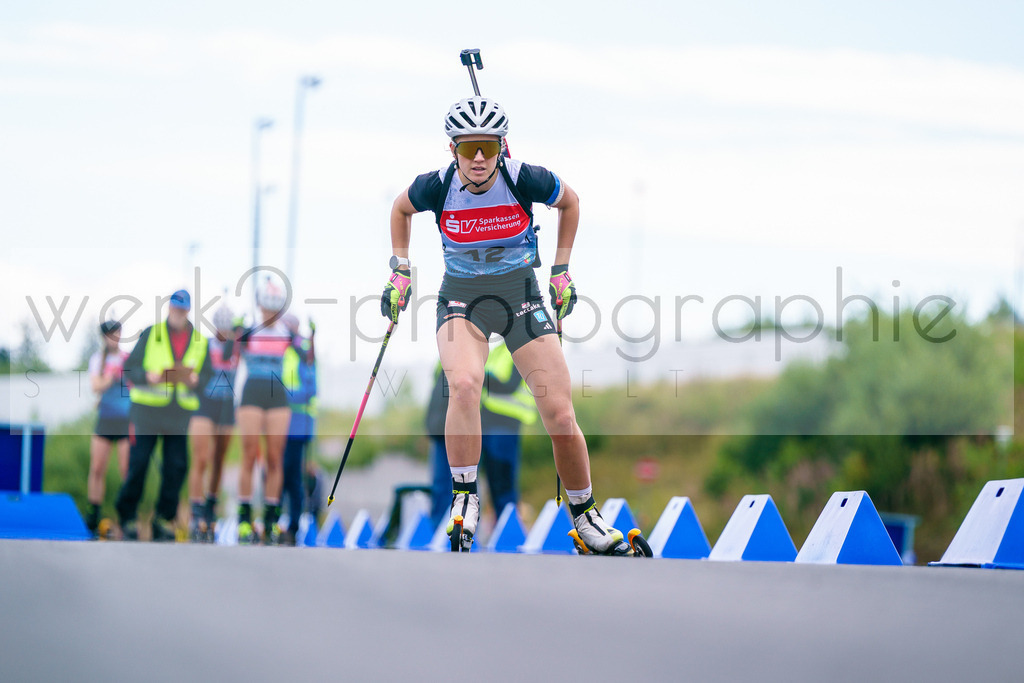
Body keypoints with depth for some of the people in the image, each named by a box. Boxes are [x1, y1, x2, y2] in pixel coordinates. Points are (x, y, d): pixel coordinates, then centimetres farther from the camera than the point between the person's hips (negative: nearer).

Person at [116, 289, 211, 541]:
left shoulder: (200, 341, 11)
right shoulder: (151, 334, 4)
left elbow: (207, 374, 10)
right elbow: (130, 367, 2)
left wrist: (195, 379, -11)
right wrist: (148, 376, -17)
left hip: (180, 414, 2)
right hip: (147, 408, -2)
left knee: (176, 466, -2)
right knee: (138, 463, -4)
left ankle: (164, 518, 8)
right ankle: (127, 516, 7)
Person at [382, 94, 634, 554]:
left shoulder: (524, 180, -18)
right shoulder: (437, 187, -17)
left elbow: (570, 202, 4)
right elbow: (401, 209, 8)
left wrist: (561, 270, 6)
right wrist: (400, 270, 7)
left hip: (521, 297, 1)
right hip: (462, 299, 0)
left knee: (560, 413, -7)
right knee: (464, 384, -33)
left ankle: (585, 517, 14)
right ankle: (464, 499, -18)